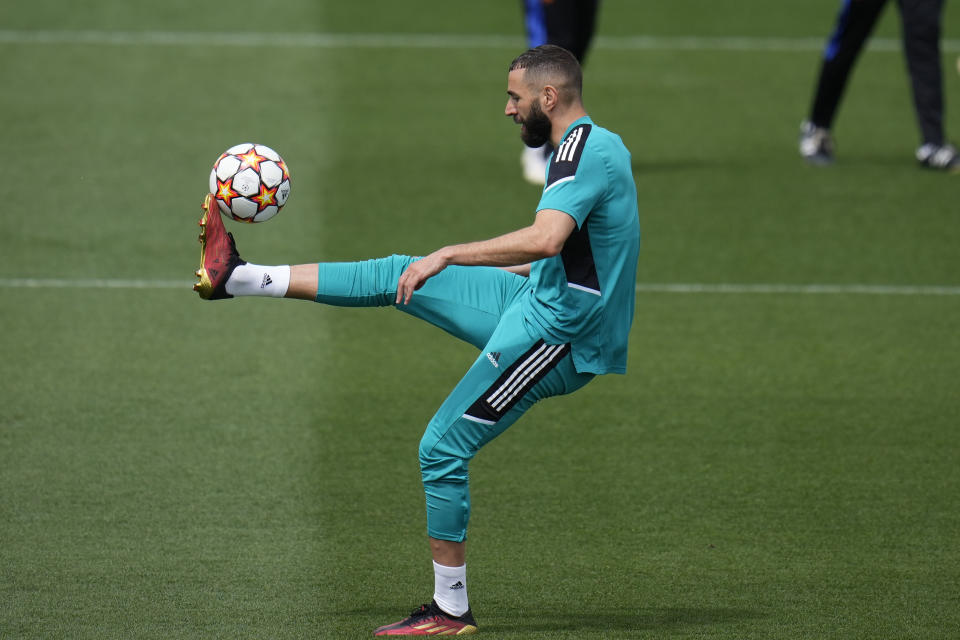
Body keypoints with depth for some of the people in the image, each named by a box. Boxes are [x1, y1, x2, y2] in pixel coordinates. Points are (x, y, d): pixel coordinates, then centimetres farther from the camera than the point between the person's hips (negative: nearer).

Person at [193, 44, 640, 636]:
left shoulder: (584, 151, -20)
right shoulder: (599, 146, 13)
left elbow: (546, 238, -35)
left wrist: (449, 255, -27)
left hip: (548, 334, -10)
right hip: (540, 300, 10)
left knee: (442, 450, -6)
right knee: (396, 276, 9)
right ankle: (238, 277, 16)